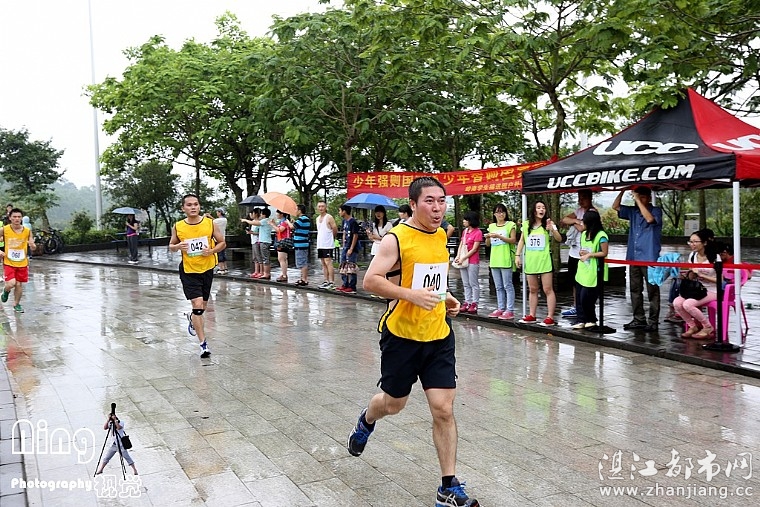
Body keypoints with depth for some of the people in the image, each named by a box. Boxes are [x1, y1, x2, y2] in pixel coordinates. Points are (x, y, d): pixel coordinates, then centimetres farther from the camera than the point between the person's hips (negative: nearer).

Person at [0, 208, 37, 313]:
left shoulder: (27, 231, -4)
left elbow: (33, 247, 3)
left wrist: (32, 245, -21)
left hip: (22, 263, 2)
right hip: (9, 262, -2)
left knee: (19, 284, 9)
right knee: (11, 283, -14)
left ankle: (16, 304, 28)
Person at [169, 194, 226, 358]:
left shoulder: (209, 223, -6)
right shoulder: (178, 227, -6)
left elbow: (222, 242, 2)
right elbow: (171, 245, 8)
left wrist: (212, 251, -17)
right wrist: (177, 247, -15)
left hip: (207, 269, 2)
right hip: (188, 271, -2)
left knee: (203, 306, 16)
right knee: (197, 305, -14)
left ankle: (192, 319, 52)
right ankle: (203, 344, -6)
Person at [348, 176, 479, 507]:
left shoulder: (441, 235, 7)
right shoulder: (397, 238, -14)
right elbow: (371, 281, -19)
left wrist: (445, 297, 6)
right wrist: (411, 295, -29)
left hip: (439, 336, 4)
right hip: (401, 335, -4)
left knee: (444, 409, -1)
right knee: (393, 403, 15)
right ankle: (366, 422, 51)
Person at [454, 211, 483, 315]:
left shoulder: (478, 232, -9)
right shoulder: (465, 231, 15)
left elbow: (474, 249, -13)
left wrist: (463, 258, -14)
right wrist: (458, 256, 0)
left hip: (473, 262, -8)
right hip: (462, 261, 8)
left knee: (473, 284, -2)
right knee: (466, 284, 10)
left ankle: (474, 304, 2)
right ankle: (467, 302, 15)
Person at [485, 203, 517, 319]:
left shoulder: (510, 225, 0)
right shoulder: (491, 226, 15)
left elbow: (513, 240, -8)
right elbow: (488, 244, 16)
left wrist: (499, 236, -17)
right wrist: (487, 237, -6)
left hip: (506, 259, -6)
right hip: (494, 260, 6)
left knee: (508, 286, -5)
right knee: (498, 287, 10)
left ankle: (510, 310, -3)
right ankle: (500, 308, 17)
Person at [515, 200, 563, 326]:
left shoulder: (548, 224, -3)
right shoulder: (526, 224, 7)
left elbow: (559, 239, -12)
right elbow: (521, 241, 14)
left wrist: (552, 229, -28)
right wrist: (518, 255, 7)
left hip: (544, 261, -4)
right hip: (530, 262, 4)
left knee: (548, 290, -4)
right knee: (533, 290, 13)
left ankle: (550, 317, -2)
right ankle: (532, 315, 21)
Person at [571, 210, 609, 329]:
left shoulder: (601, 236, -13)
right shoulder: (584, 234, 12)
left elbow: (604, 253, -13)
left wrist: (589, 255, -16)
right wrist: (581, 252, 1)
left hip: (593, 273, -8)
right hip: (582, 271, 8)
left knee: (586, 298, -4)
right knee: (579, 297, 5)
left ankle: (592, 320, 14)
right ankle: (581, 320, 10)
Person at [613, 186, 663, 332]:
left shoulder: (656, 211, -3)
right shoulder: (633, 211, 11)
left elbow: (650, 219, -24)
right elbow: (615, 206, 10)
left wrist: (638, 200, -19)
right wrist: (623, 190, 0)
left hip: (649, 258, -6)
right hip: (633, 257, 6)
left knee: (652, 291, -1)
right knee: (635, 290, 10)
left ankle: (653, 322, 2)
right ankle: (639, 320, 17)